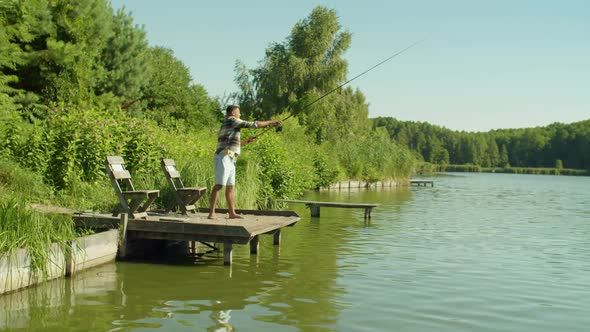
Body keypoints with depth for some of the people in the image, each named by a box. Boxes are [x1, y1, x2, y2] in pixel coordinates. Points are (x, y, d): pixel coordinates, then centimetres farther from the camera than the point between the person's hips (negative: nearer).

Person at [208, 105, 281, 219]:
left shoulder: (226, 126, 25)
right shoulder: (232, 121, -3)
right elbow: (253, 124, -5)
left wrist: (247, 141, 25)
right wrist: (270, 122, 3)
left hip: (230, 160, 10)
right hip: (224, 158, -10)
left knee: (230, 186, 9)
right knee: (219, 185, -14)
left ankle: (232, 213, 11)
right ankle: (211, 213, -17)